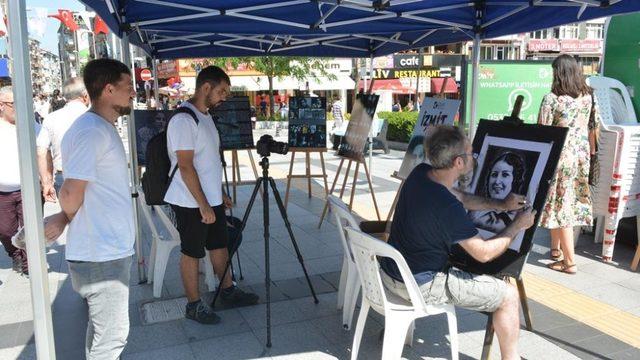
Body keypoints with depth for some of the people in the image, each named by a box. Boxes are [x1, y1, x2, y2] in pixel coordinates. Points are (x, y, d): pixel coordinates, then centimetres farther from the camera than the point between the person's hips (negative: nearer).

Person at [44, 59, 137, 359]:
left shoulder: (103, 128, 14)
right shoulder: (91, 131, -19)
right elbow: (71, 194, -22)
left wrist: (63, 219, 5)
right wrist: (65, 218, -2)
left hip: (108, 250, 10)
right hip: (102, 256, -10)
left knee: (103, 330, 22)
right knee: (110, 336, 1)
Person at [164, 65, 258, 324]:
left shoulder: (206, 116, 12)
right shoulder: (183, 120, -18)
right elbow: (185, 166, -22)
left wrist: (219, 195, 19)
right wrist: (203, 205, -22)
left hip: (211, 199, 9)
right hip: (191, 203, -9)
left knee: (219, 244, 17)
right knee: (192, 252, 4)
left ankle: (228, 290, 32)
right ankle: (194, 305, 17)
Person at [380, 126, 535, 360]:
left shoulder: (420, 173, -6)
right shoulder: (448, 208, -29)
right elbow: (484, 253, -16)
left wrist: (501, 205, 9)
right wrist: (518, 225, -3)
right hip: (420, 286, -8)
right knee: (509, 295, -2)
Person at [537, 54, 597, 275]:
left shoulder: (551, 99, -14)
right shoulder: (589, 96, 2)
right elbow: (593, 127, 9)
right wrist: (591, 150, 22)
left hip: (560, 156, -6)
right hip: (581, 155, 6)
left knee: (560, 204, 0)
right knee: (572, 202, 17)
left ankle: (569, 262, 3)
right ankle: (556, 249, 30)